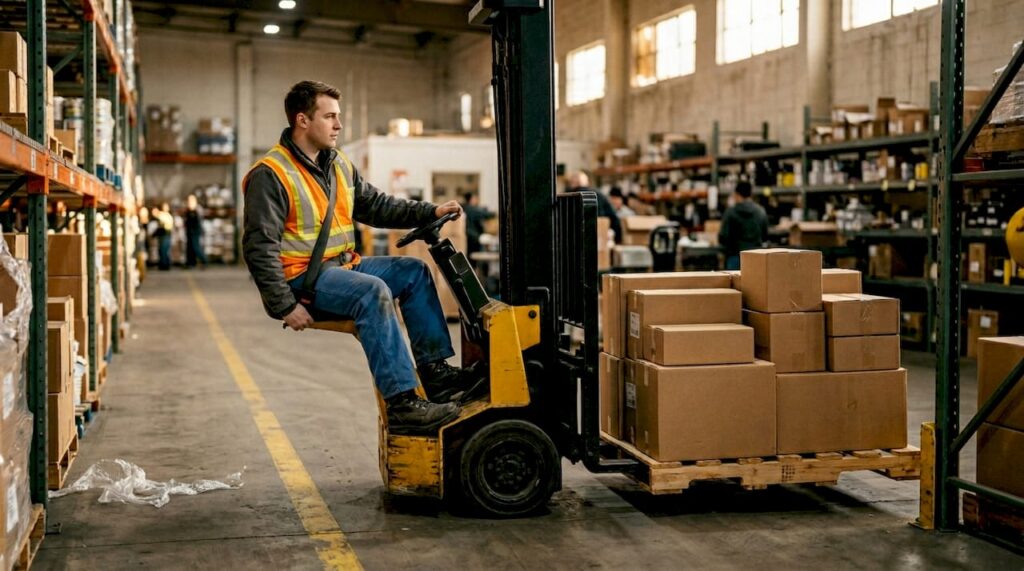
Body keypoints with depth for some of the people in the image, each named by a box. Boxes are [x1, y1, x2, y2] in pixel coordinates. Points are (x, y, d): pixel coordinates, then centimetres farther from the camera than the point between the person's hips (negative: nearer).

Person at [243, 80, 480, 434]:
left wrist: (430, 212, 3)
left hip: (342, 265, 9)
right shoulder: (269, 175, -13)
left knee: (413, 271, 1)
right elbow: (260, 247, -17)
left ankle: (436, 370, -3)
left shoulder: (339, 166, 13)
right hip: (301, 276, -9)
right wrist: (285, 306, -20)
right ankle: (402, 405, -33)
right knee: (373, 291, -31)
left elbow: (377, 206, 16)